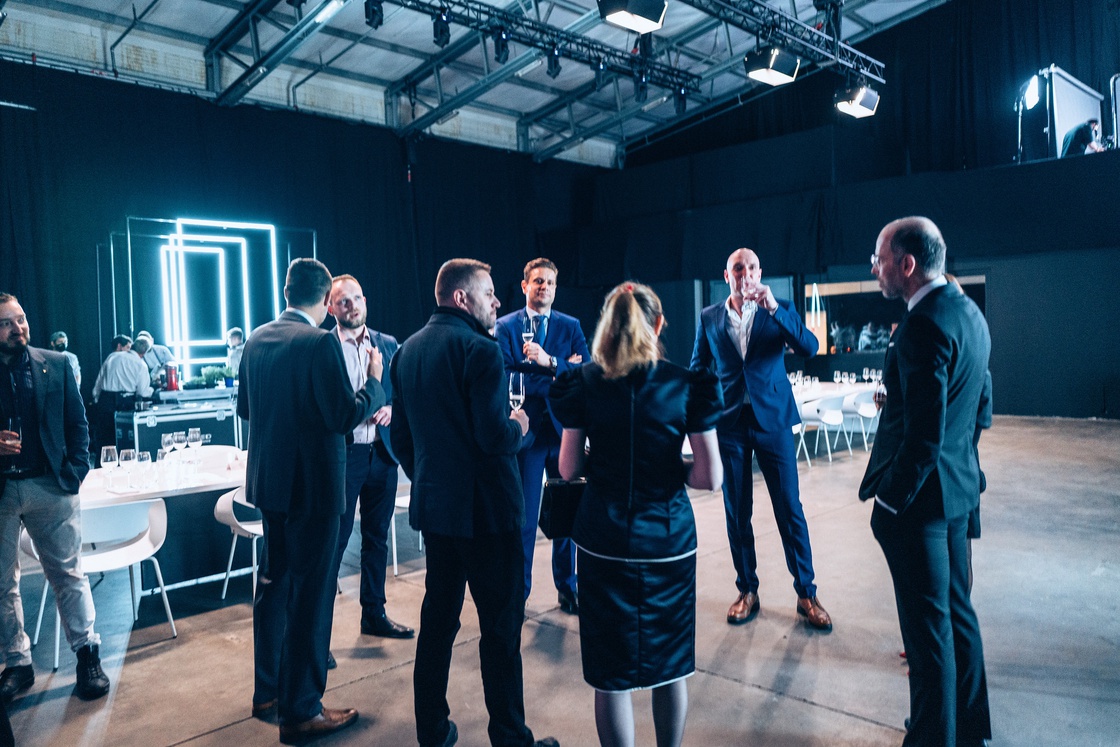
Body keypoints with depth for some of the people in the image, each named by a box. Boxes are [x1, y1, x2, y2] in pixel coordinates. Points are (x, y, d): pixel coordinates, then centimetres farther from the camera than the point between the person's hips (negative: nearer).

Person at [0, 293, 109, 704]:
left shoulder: (56, 365, 2)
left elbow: (77, 423, 4)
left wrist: (75, 472, -5)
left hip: (50, 486, -1)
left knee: (68, 573, 7)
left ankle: (88, 654, 17)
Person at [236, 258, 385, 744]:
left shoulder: (257, 339, 5)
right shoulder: (320, 343, -19)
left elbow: (245, 407, 14)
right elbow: (346, 416, -20)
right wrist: (375, 380, -6)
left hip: (268, 480, 8)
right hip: (313, 482, -8)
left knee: (273, 584, 20)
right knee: (310, 594, 3)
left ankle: (267, 692, 34)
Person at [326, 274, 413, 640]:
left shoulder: (388, 344, 9)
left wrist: (391, 408, -7)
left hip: (382, 452, 5)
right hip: (341, 454, -5)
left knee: (377, 537, 15)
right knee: (334, 539, 0)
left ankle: (374, 615, 29)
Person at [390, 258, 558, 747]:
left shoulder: (407, 350, 8)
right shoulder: (479, 349, -17)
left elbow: (399, 435, 13)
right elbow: (495, 437, -23)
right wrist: (519, 426, -2)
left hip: (433, 506, 8)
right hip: (485, 508, -8)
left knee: (437, 619, 17)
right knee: (500, 626, 3)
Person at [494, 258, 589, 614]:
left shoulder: (570, 326, 8)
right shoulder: (505, 326, 2)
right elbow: (506, 377, -10)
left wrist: (549, 361, -20)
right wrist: (561, 372, -10)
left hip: (564, 429, 2)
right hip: (526, 431, -2)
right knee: (523, 516, 4)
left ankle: (568, 588, 24)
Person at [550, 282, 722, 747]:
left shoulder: (583, 384, -4)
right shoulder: (686, 386, -7)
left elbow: (568, 469, 0)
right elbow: (710, 477, -9)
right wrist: (668, 471, 9)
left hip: (603, 541, 0)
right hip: (669, 539, 0)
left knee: (612, 671, 11)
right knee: (671, 659, 21)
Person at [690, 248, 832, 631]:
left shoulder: (779, 309, 2)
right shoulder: (709, 317, 6)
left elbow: (809, 348, -12)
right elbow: (698, 369, 11)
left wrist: (773, 308, -21)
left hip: (773, 419, -1)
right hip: (729, 423, 1)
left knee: (790, 509, 2)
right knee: (737, 512, 8)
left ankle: (806, 593, 16)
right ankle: (747, 591, 22)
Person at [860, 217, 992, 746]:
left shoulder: (925, 325, -23)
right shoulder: (969, 312, 8)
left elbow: (923, 434, -26)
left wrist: (891, 497, -15)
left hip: (918, 495, -10)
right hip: (959, 485, 10)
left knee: (928, 626, 4)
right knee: (957, 611, 22)